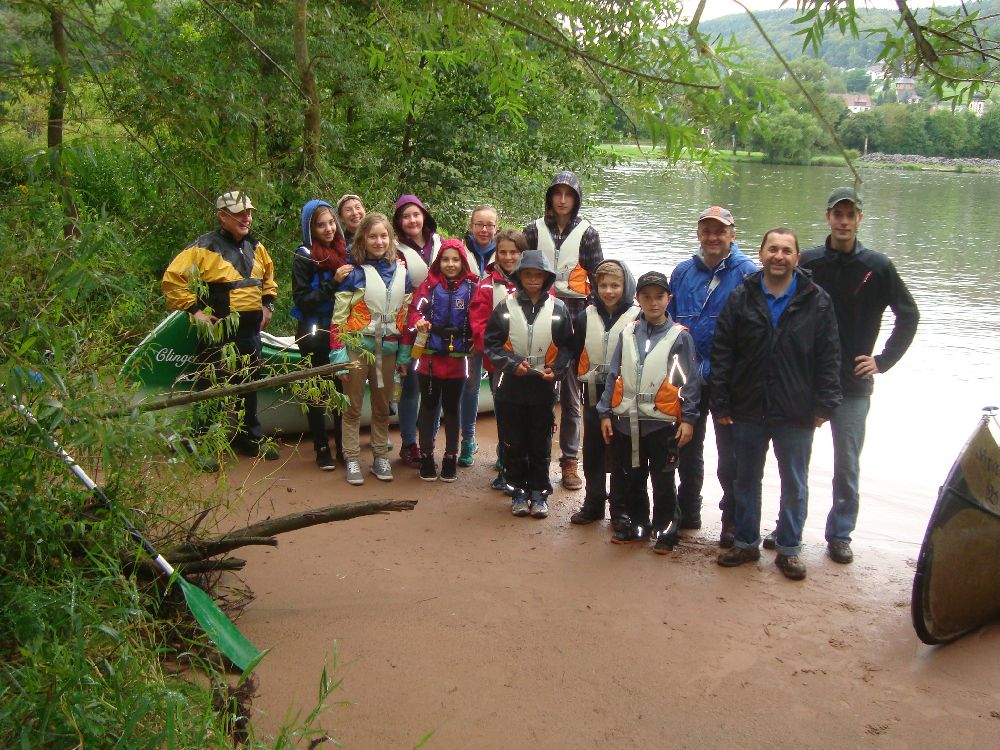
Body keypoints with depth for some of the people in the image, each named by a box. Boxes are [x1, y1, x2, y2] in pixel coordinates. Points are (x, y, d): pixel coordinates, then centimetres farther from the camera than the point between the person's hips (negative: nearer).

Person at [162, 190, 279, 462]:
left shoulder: (255, 246, 10)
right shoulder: (204, 248, -12)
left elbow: (268, 276, 28)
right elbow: (172, 279, -15)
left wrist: (267, 304, 15)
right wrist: (193, 310, -16)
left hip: (251, 329, 7)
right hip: (218, 331, -7)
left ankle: (251, 439, 31)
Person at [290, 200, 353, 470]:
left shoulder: (345, 251, 6)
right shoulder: (304, 257, -7)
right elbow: (302, 300, -13)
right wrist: (333, 282, -20)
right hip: (315, 334, -3)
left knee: (343, 388, 4)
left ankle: (343, 446, 16)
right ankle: (322, 450, 15)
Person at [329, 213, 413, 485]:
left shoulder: (401, 273, 6)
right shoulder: (353, 273, -7)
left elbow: (406, 317, 11)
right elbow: (338, 317, -8)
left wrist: (404, 355, 9)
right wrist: (338, 356, -13)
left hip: (387, 350, 4)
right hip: (357, 347, -4)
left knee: (382, 407, 12)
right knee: (353, 407, 4)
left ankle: (380, 458, 22)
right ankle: (352, 460, 12)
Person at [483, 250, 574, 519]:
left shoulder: (558, 309, -1)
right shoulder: (505, 307, -2)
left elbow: (566, 346, 2)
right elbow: (491, 342, -1)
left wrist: (556, 369, -13)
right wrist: (512, 363, -14)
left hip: (543, 386, 0)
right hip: (511, 386, 0)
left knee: (541, 443, 9)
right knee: (514, 443, 9)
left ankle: (539, 493, 21)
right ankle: (519, 491, 23)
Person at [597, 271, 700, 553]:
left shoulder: (679, 337, -3)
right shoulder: (628, 333, 7)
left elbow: (690, 381, -3)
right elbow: (613, 375, 8)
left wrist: (688, 419, -8)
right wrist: (605, 413, 5)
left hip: (662, 422, -3)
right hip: (626, 420, 4)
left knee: (663, 482, 6)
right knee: (630, 478, 14)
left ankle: (666, 529, 20)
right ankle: (636, 522, 31)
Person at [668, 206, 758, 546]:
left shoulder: (746, 273, -8)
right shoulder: (683, 272, 6)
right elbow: (669, 320, 10)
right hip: (688, 376, 5)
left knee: (730, 452, 5)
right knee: (688, 445, 16)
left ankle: (733, 520, 18)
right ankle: (687, 511, 31)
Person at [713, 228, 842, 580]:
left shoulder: (817, 302, -2)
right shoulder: (741, 298, 0)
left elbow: (829, 358, -2)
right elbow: (722, 354, -1)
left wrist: (824, 405, -7)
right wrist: (721, 403, -5)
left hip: (796, 415, -1)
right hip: (748, 411, 1)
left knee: (795, 484, 10)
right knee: (746, 479, 14)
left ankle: (789, 549, 24)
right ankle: (746, 542, 29)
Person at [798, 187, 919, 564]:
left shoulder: (877, 266, -3)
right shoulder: (807, 262, -1)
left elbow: (909, 315, 5)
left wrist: (883, 361, -2)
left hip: (853, 384, -1)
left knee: (847, 465, 5)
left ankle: (840, 535, 19)